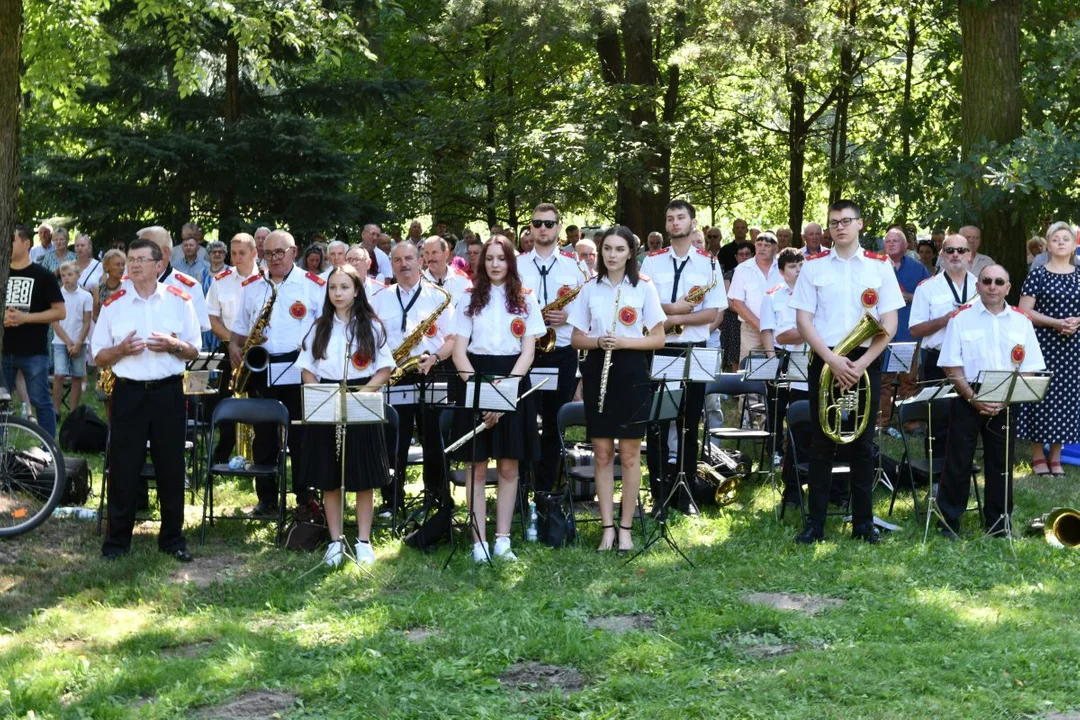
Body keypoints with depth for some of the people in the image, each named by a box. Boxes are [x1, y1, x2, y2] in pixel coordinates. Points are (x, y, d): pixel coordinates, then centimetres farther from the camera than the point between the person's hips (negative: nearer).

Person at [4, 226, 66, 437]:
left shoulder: (43, 276, -2)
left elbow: (60, 312, -5)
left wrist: (25, 317, -14)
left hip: (34, 352, -4)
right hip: (4, 350, 4)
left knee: (40, 402, -1)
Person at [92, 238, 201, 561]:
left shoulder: (179, 301, 4)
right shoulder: (113, 304, 4)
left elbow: (194, 351, 7)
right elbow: (99, 357, 6)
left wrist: (174, 346, -14)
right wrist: (122, 349, -14)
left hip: (168, 392, 0)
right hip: (128, 392, 0)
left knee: (171, 467, 6)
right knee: (124, 468, 2)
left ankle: (173, 538, 17)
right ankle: (117, 540, 11)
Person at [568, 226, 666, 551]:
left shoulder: (644, 289, 0)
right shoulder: (590, 289, 6)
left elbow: (658, 339, -1)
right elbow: (576, 339, 8)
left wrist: (623, 342, -16)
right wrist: (598, 342, -13)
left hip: (631, 374, -2)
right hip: (597, 372, 2)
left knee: (629, 454, 2)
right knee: (602, 453, 4)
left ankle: (625, 528, 11)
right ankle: (607, 528, 10)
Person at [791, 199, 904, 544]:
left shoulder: (880, 266, 4)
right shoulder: (813, 267, 4)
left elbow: (889, 324, 1)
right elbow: (803, 320, -1)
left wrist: (862, 363, -11)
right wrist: (832, 360, -12)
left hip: (866, 363, 0)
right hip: (825, 361, 0)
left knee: (862, 444, 5)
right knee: (821, 443, 2)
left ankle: (863, 522, 12)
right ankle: (815, 523, 6)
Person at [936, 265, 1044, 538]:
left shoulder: (1021, 321, 5)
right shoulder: (961, 318, -1)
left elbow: (1029, 368, 4)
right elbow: (952, 367, -4)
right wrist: (973, 399, -12)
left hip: (1005, 404, 2)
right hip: (967, 399, -2)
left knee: (1000, 464, 8)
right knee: (958, 461, 1)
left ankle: (998, 523, 19)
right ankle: (949, 521, 10)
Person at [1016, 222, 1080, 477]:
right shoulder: (1037, 275, -2)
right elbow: (1024, 312, -6)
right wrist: (1056, 323, -16)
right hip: (1042, 344, -3)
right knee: (1040, 396, -3)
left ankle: (1056, 458, 15)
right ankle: (1038, 456, 8)